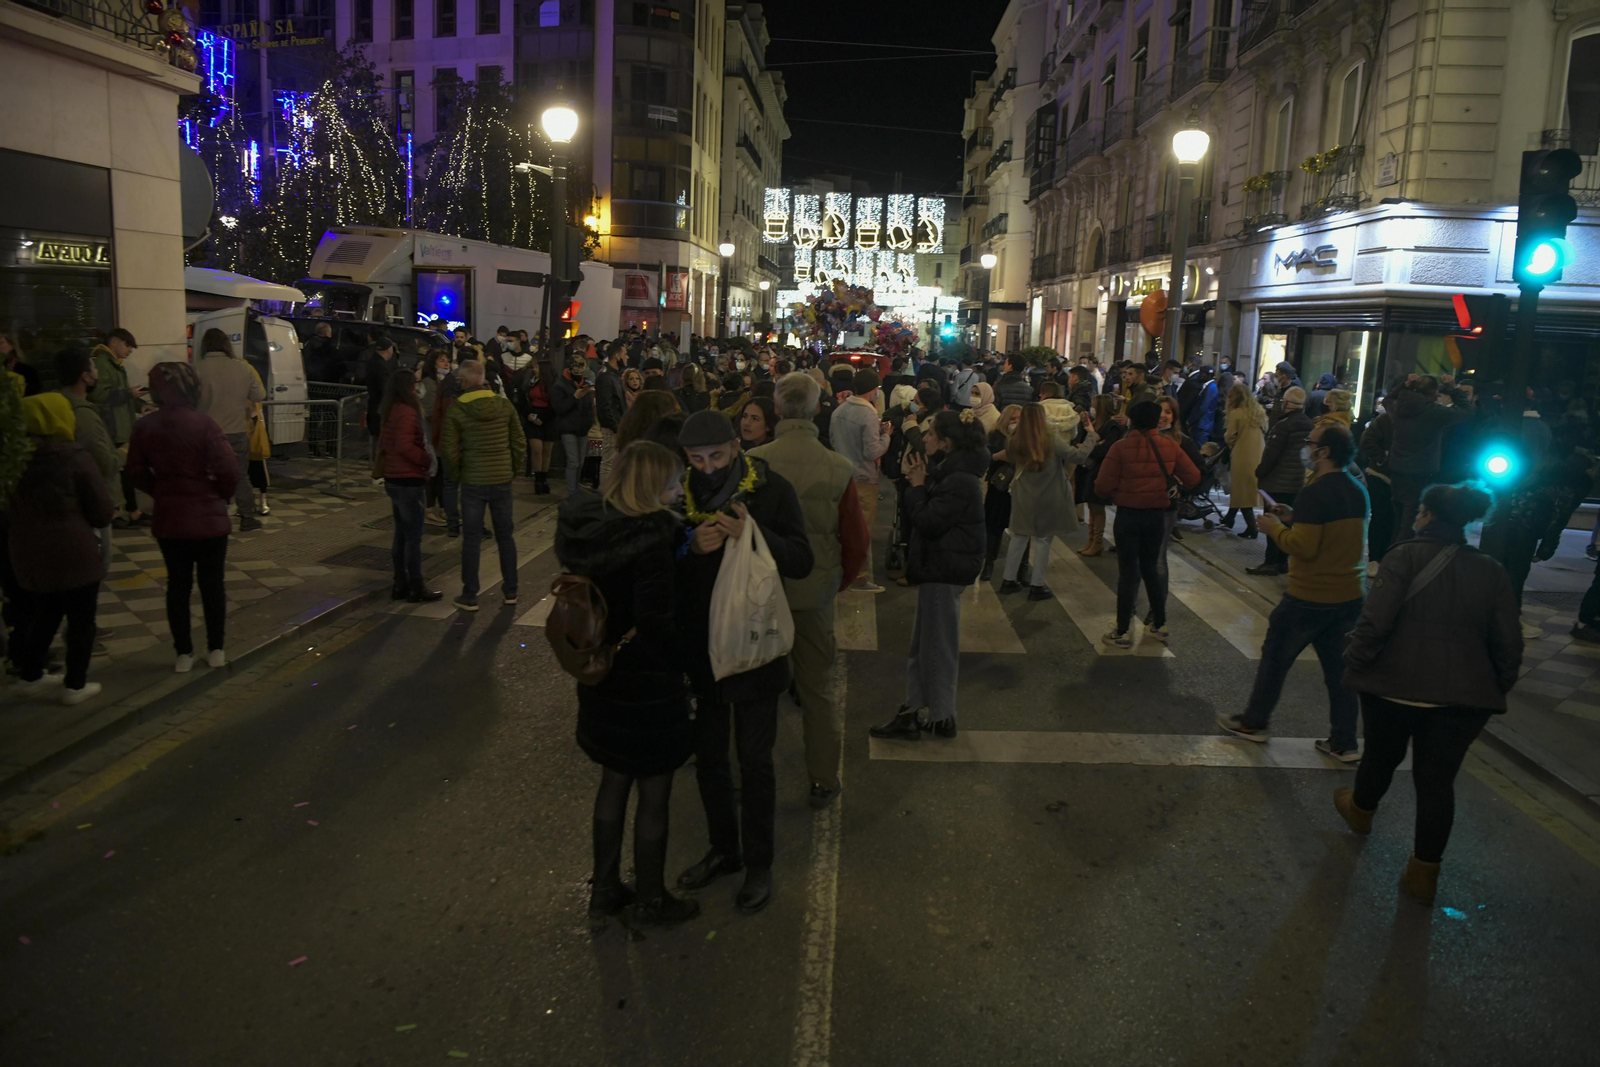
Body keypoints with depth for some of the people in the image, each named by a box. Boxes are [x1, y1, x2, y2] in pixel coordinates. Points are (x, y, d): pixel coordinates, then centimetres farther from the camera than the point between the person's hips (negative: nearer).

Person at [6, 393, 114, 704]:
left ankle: (30, 676, 31)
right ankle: (75, 685, 14)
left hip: (29, 556, 6)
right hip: (74, 554, -5)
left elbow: (9, 511, 13)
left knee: (44, 615, 23)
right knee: (81, 620, 8)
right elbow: (103, 513, -8)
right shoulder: (75, 458, -13)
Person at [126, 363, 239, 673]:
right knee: (212, 583, 10)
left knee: (177, 584, 13)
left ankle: (183, 653, 20)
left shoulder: (144, 426, -4)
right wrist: (224, 495, -2)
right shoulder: (204, 424, -16)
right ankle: (216, 649, 20)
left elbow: (137, 472, 2)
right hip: (209, 516, -3)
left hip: (169, 518, 3)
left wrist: (161, 492, 15)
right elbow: (228, 469, -21)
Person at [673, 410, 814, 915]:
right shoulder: (680, 494, -3)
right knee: (708, 758, 17)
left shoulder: (773, 489, -12)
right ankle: (724, 849, 39)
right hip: (699, 649, 4)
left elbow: (802, 561, -16)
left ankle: (758, 862, 28)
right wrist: (692, 546, -24)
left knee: (755, 762, 9)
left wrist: (754, 534, -31)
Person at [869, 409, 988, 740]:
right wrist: (918, 483, 1)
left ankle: (941, 718, 13)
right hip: (939, 566, 11)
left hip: (946, 569, -11)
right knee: (923, 643, 15)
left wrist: (917, 486, -14)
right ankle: (913, 711, 23)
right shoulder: (949, 471, 11)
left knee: (937, 644, 1)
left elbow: (928, 522, -23)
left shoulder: (959, 481, -22)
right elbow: (928, 517, 12)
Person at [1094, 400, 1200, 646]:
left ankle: (1122, 632, 8)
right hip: (1157, 515, 3)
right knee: (1151, 568, 20)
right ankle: (1160, 624, 25)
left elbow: (1102, 487, -16)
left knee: (1128, 572, 4)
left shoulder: (1120, 448, -14)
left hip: (1128, 515, -3)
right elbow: (1193, 478, -1)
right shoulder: (1169, 446, -4)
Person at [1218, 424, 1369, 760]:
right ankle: (1344, 743, 17)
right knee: (1338, 667, 13)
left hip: (1311, 598, -7)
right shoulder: (1358, 491, 7)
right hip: (1350, 594, 7)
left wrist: (1274, 529, -6)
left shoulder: (1315, 493, -20)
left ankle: (1253, 723, 23)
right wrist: (1295, 519, 13)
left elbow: (1303, 547, -22)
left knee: (1275, 656, 10)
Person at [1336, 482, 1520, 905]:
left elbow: (1375, 621, -17)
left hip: (1395, 684, -2)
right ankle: (1424, 871, 16)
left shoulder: (1406, 556, -10)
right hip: (1464, 696, 3)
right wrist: (1495, 690, 16)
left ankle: (1361, 809, 49)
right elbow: (1508, 645, 5)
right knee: (1437, 779, 11)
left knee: (1382, 756, 21)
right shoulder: (1491, 572, 4)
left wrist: (1354, 663, -5)